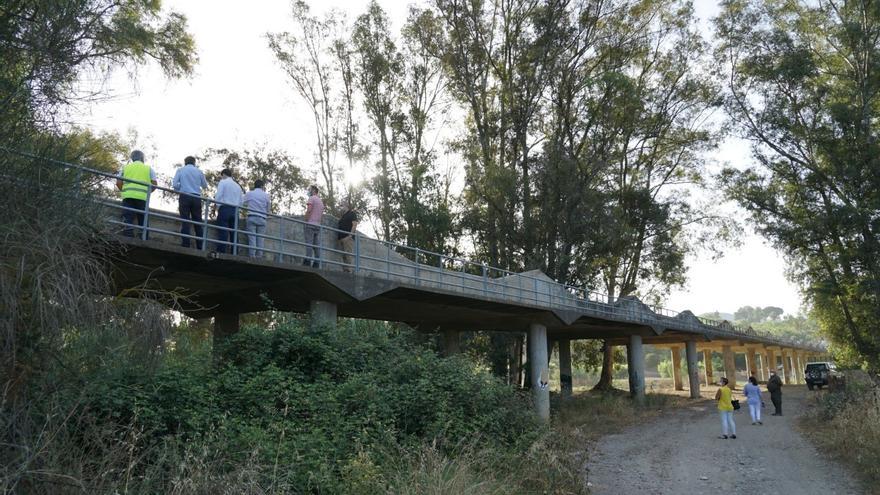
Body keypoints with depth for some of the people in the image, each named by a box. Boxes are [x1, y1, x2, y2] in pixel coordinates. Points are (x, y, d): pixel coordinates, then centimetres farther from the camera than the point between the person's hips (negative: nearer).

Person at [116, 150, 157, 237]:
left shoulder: (125, 167, 17)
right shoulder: (148, 168, 14)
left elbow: (118, 183, 10)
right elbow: (154, 184, 5)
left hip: (128, 195, 1)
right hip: (143, 197, -1)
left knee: (128, 218, -2)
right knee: (143, 220, 5)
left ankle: (128, 233, -13)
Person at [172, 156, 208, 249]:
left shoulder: (180, 170, 7)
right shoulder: (199, 171, 11)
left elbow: (175, 184, -1)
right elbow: (205, 186, 18)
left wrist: (179, 190, 18)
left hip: (184, 196, -1)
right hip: (197, 197, 1)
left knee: (185, 221, -3)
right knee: (198, 222, 3)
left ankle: (185, 245, -11)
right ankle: (200, 246, -3)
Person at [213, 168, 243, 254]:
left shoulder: (223, 182, 3)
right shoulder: (238, 186, 19)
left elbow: (218, 196, -7)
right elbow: (240, 202, 14)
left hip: (224, 209, -5)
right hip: (235, 211, 5)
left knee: (222, 232, -9)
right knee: (233, 233, 2)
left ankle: (220, 252, -16)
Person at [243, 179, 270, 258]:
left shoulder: (249, 193, 7)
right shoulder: (266, 195, 8)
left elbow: (244, 205, 9)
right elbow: (268, 209, 13)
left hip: (252, 218, 0)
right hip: (262, 219, 1)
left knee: (252, 237, -3)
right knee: (260, 239, 1)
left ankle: (252, 256, -10)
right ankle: (259, 256, -3)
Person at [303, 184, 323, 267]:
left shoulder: (312, 198, -1)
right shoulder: (321, 201, 23)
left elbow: (309, 211, -12)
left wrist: (305, 222, -8)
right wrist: (317, 222, 16)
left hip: (310, 224, -7)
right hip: (318, 225, 7)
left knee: (309, 244, -13)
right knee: (317, 246, 2)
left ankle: (307, 261, -20)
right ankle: (316, 263, -3)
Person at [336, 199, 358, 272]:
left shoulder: (352, 213, 2)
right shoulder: (343, 215, 25)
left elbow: (355, 224, -9)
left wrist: (350, 235, -19)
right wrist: (338, 235, 14)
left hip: (348, 237, -8)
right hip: (341, 237, 8)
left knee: (348, 254, -15)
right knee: (343, 255, 4)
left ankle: (348, 270, -18)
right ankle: (344, 270, 4)